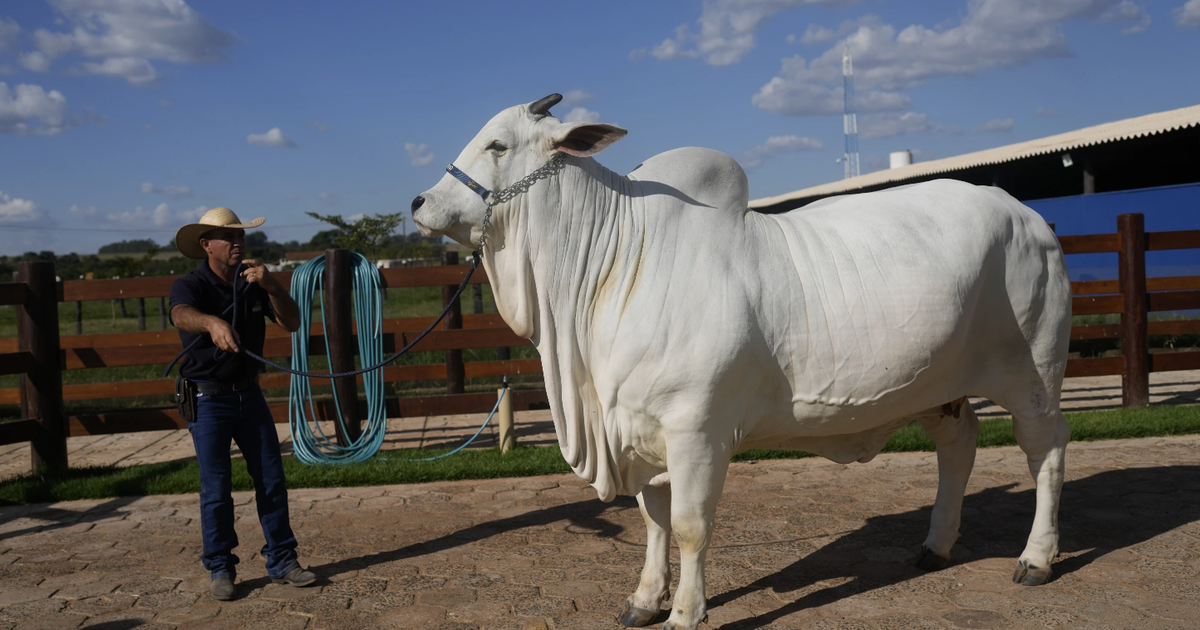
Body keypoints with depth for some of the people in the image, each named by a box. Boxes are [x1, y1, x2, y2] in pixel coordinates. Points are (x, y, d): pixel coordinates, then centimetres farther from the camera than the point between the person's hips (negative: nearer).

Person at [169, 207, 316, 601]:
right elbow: (182, 314, -35)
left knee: (272, 480, 6)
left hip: (249, 393, 5)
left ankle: (282, 561, 17)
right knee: (216, 489, 0)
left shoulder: (253, 285, 4)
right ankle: (221, 570, 15)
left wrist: (271, 286, -22)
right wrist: (212, 323, -58)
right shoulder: (190, 286, -11)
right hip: (207, 400, -4)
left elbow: (292, 323, -6)